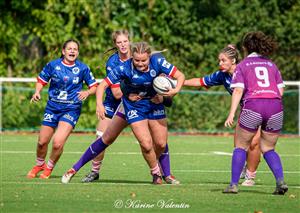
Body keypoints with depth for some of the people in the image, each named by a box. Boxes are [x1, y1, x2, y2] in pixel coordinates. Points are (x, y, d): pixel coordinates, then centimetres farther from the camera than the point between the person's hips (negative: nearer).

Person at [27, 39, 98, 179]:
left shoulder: (83, 68, -2)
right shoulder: (53, 65, -1)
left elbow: (94, 86, 5)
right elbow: (41, 80, 12)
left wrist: (87, 92, -16)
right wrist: (37, 92, -6)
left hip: (71, 109, -2)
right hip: (52, 108, 2)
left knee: (58, 143, -17)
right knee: (42, 141, 6)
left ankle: (49, 167, 12)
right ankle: (39, 165, 37)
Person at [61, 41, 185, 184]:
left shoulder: (157, 63, -22)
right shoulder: (125, 68, -26)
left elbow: (180, 76, -17)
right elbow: (103, 85, -26)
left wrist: (176, 90, -38)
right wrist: (99, 104, -43)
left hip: (154, 103, 3)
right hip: (133, 107, -3)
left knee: (161, 144, 1)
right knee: (146, 144, -16)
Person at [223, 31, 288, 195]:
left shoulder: (242, 66, 11)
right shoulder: (271, 65, 20)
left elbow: (238, 90, -2)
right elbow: (280, 90, 14)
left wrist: (231, 114, -7)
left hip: (253, 106, -3)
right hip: (276, 107, 3)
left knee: (241, 146, 13)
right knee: (268, 149, 17)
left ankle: (233, 185, 8)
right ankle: (280, 181, -3)